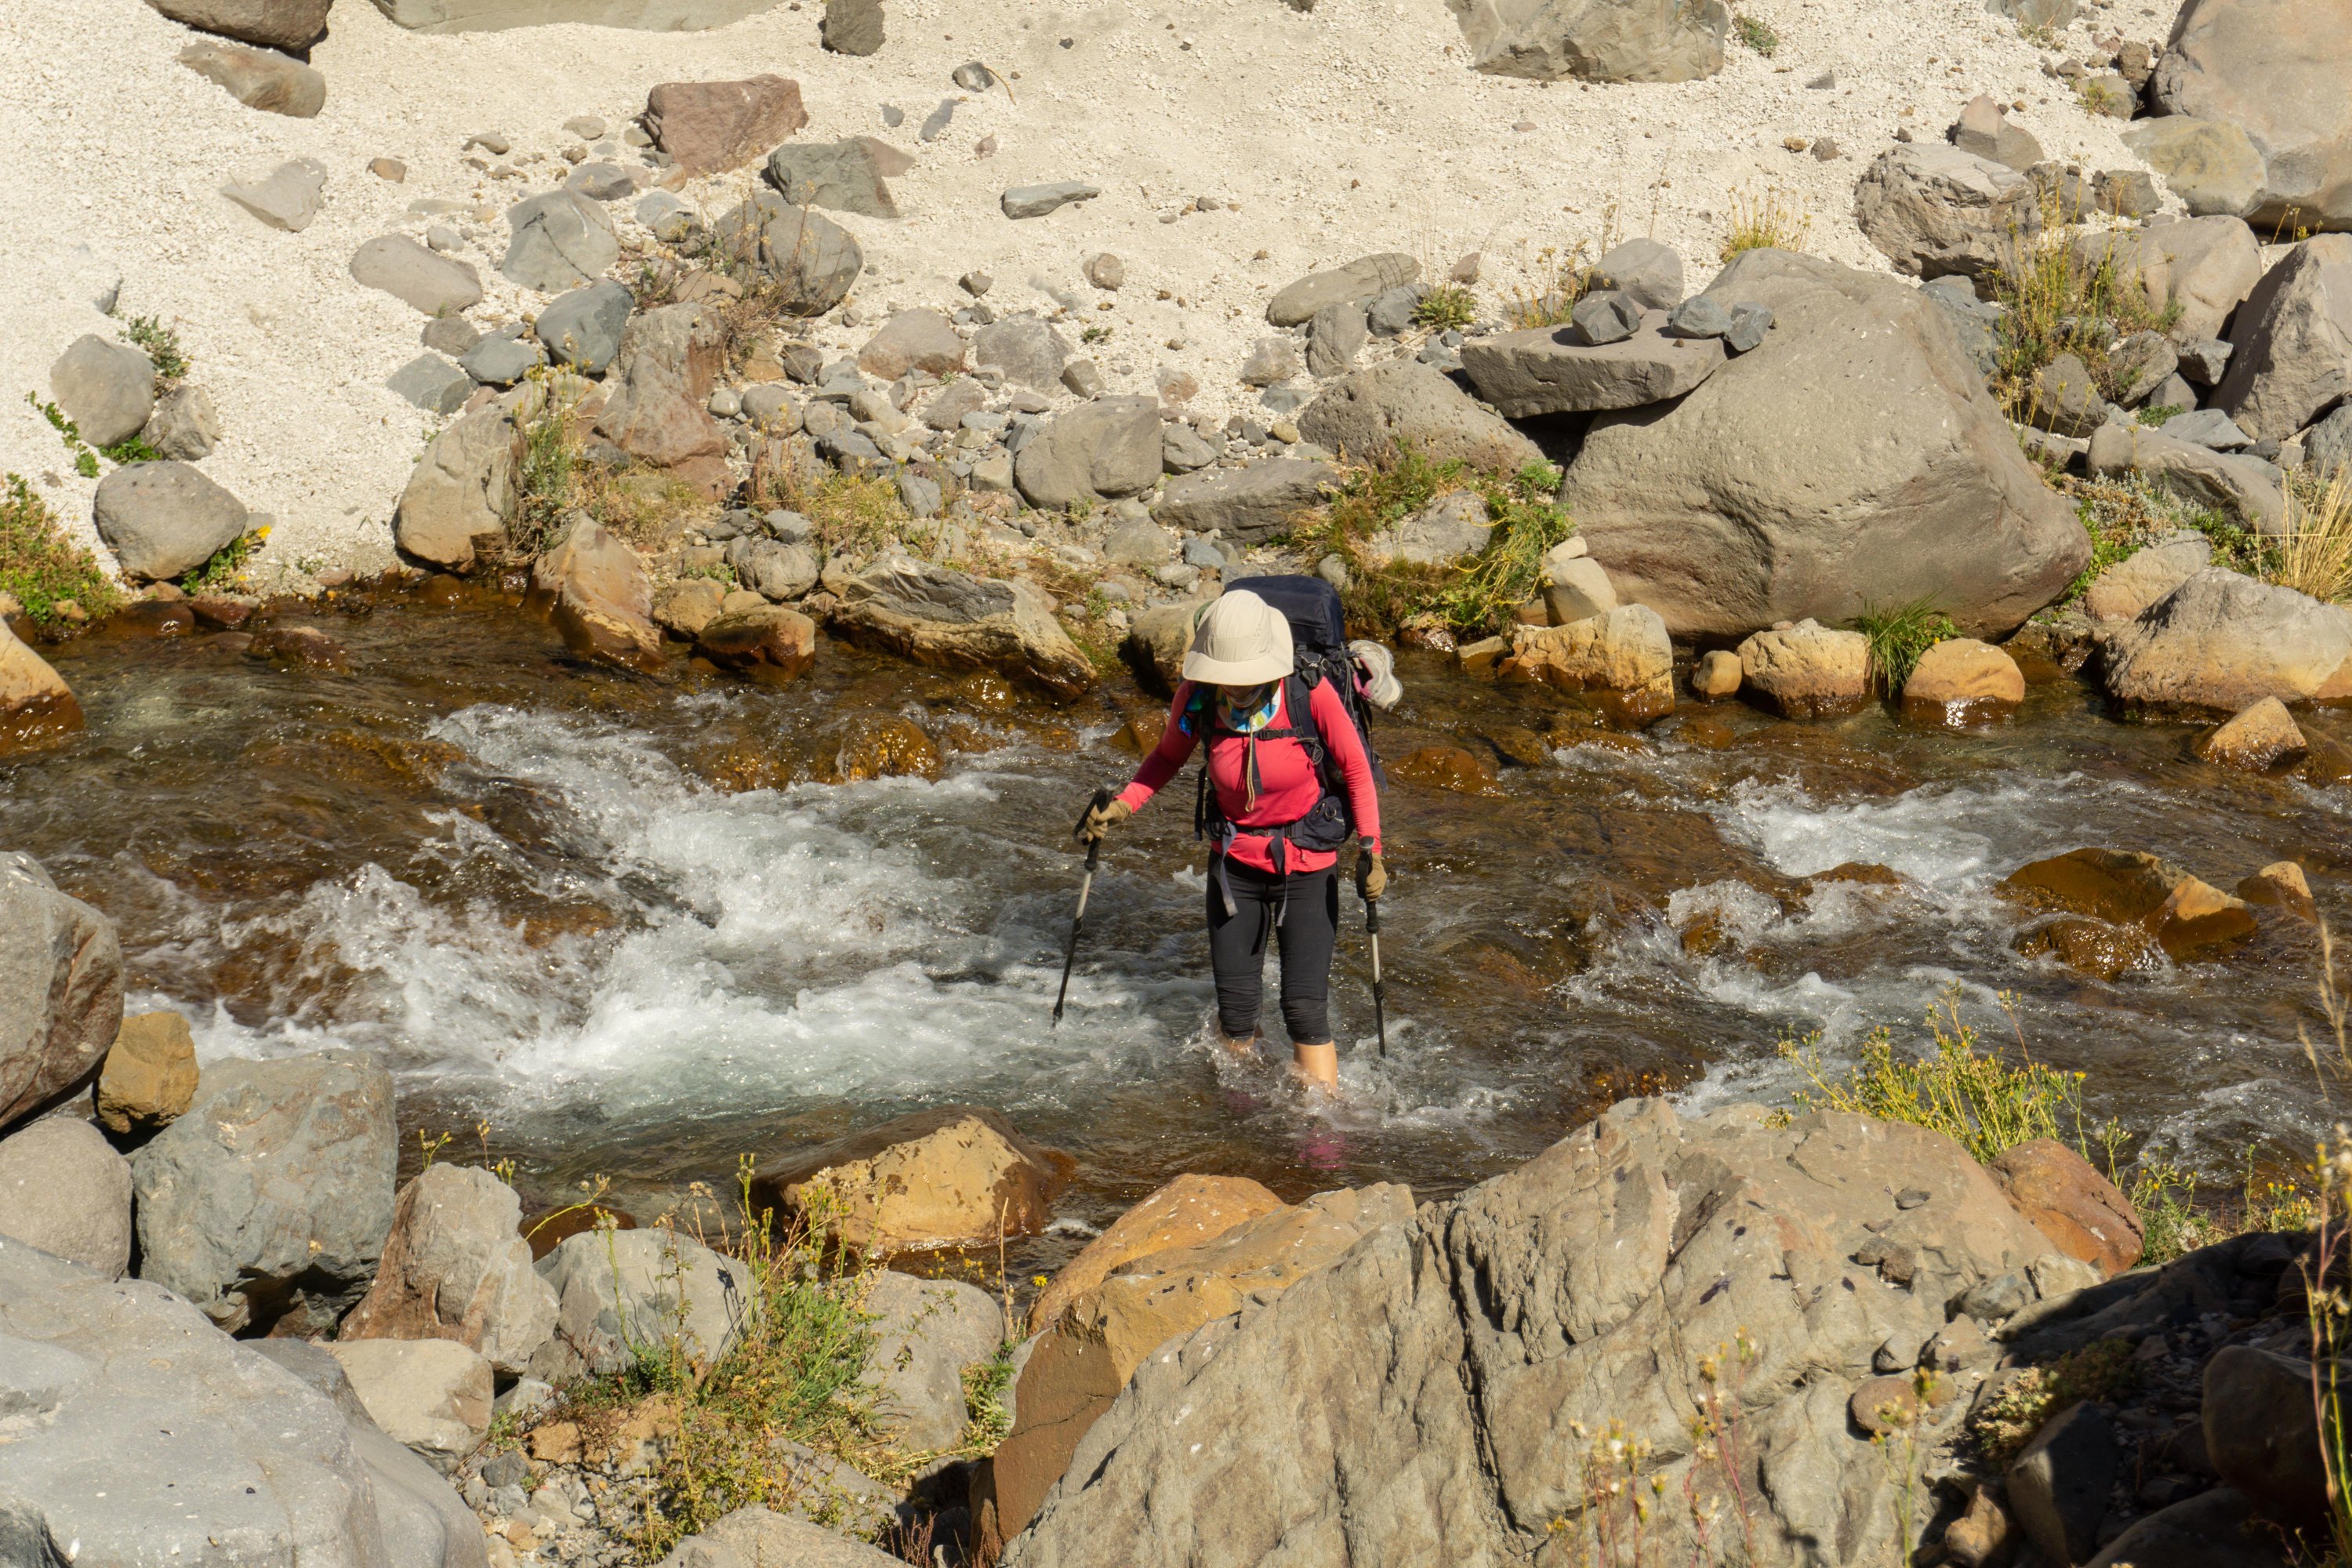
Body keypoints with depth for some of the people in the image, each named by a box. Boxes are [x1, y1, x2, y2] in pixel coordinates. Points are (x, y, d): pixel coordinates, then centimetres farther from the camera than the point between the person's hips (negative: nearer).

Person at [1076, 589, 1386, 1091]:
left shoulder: (1309, 693, -22)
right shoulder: (1196, 697, -14)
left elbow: (1356, 768, -9)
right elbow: (1169, 757, 6)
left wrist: (1369, 848, -16)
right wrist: (1121, 805, -7)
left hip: (1307, 866, -2)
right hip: (1235, 863, 2)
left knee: (1305, 1009, -7)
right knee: (1235, 1007, 5)